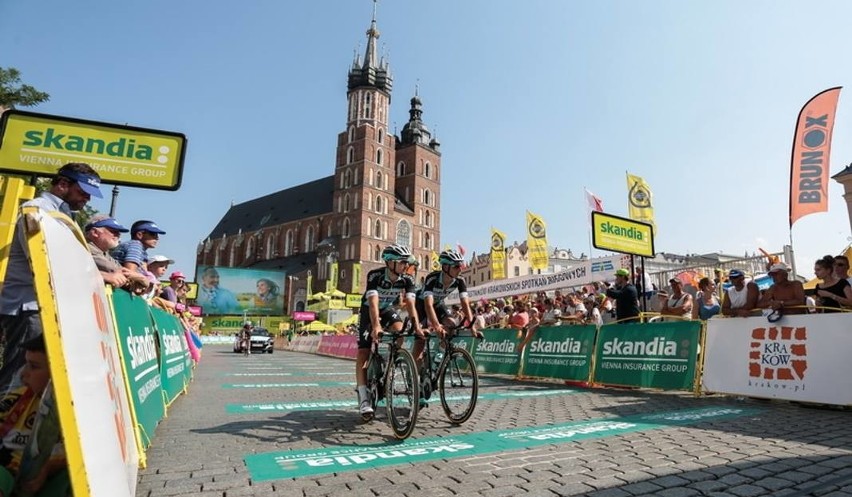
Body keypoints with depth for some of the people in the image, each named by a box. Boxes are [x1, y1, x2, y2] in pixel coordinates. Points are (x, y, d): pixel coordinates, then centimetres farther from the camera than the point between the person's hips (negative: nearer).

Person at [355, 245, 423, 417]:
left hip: (388, 308, 3)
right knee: (363, 351, -13)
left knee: (400, 331, -26)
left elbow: (410, 304, -29)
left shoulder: (407, 280, -22)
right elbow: (373, 303, -43)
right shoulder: (375, 275, -33)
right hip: (369, 310, -3)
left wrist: (417, 326, -43)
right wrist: (376, 326, -57)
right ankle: (363, 397, -9)